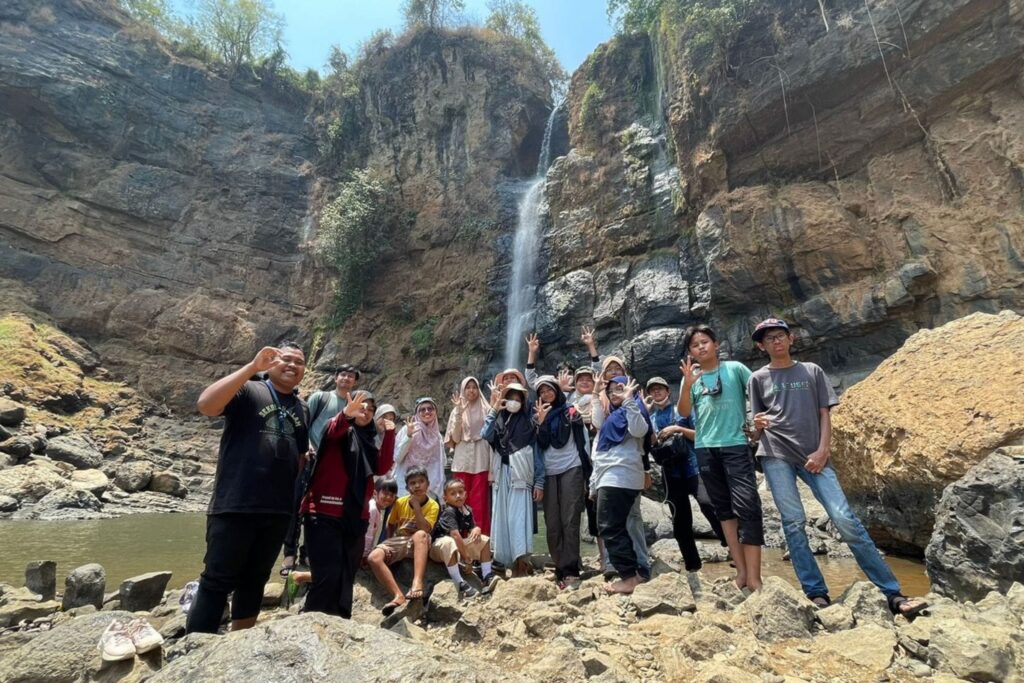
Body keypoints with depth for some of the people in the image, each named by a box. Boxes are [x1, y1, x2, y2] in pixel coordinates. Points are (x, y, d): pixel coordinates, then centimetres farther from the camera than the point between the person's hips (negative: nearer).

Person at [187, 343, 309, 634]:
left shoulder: (302, 409, 14)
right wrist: (252, 366, -25)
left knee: (255, 580, 16)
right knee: (217, 581, 2)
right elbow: (205, 404, -22)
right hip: (235, 506, -5)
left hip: (278, 510, 6)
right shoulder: (247, 391, -3)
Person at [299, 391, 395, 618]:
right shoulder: (339, 429, 2)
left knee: (346, 578, 10)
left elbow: (382, 468, 2)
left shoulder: (368, 439, 16)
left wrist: (389, 434, -5)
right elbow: (332, 430, -23)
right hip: (324, 514, -6)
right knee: (328, 575, -12)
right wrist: (346, 414, -45)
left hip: (355, 517, 6)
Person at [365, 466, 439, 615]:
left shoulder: (433, 506, -6)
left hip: (419, 544, -3)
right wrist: (390, 543, 4)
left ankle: (417, 584, -46)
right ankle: (399, 596, -29)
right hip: (398, 541, 3)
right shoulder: (400, 502, 2)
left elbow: (424, 530, -19)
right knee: (373, 557, -26)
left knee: (420, 534, -40)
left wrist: (417, 507, -20)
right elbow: (391, 525, 17)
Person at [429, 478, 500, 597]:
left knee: (484, 540, -1)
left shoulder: (467, 510, 1)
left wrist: (476, 529, -21)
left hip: (460, 544, 8)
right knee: (448, 542, -41)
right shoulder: (448, 512, -24)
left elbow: (473, 527, 6)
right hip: (438, 547, -8)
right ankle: (460, 583, -42)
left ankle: (486, 576, -9)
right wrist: (467, 557, -30)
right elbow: (455, 535, -31)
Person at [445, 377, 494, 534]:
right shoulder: (457, 411, 9)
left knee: (479, 504, -2)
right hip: (462, 463, 1)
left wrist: (492, 468, -5)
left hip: (481, 463, -1)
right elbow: (456, 438, -3)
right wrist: (459, 412, -12)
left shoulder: (486, 410, 5)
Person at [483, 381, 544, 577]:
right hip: (501, 475, 3)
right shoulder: (498, 420, 12)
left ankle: (521, 563, -10)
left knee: (518, 518, -10)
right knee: (502, 518, 4)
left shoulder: (529, 423, 6)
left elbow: (537, 453, 4)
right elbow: (487, 435, -9)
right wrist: (494, 409, -9)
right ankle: (509, 561, 13)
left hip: (520, 475, -3)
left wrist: (539, 482, -3)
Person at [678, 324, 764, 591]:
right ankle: (741, 569, 17)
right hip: (706, 449, 3)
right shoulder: (691, 377, 9)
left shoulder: (735, 368, 4)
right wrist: (687, 385, -16)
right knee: (724, 509, 8)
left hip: (736, 445, -3)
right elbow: (684, 412, -1)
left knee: (747, 506, -12)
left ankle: (753, 577, -8)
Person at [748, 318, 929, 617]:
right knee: (793, 522, -4)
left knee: (845, 519, -8)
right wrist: (758, 425, -13)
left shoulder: (812, 371, 13)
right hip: (775, 456, 0)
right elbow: (758, 430, 11)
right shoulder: (758, 378, 11)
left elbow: (825, 415, 8)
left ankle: (893, 594, 0)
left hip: (813, 455, 0)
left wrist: (822, 452, -5)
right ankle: (816, 594, 3)